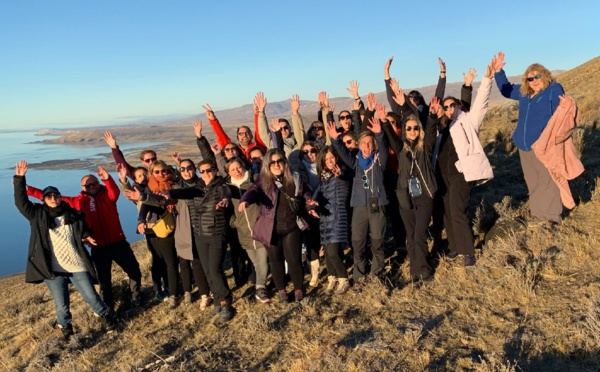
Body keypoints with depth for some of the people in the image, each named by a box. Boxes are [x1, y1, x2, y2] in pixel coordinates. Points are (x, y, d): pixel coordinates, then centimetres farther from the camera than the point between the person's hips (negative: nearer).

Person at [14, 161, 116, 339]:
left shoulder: (73, 214, 5)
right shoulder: (38, 215, 2)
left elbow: (83, 230, 18)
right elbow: (21, 202, -7)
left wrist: (87, 236, -5)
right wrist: (19, 179, -15)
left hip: (78, 266, 1)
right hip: (53, 270, -1)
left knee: (91, 296, 7)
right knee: (62, 306, 5)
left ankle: (106, 315, 32)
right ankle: (66, 328, 32)